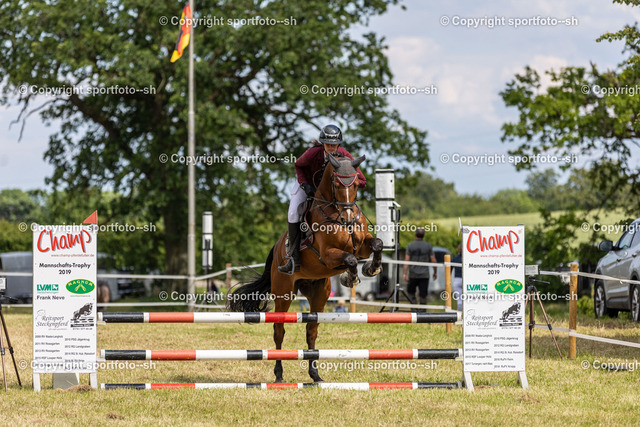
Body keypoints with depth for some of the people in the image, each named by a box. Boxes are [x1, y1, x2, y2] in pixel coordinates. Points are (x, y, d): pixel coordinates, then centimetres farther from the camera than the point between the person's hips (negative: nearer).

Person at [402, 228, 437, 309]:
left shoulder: (410, 245, -2)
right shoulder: (428, 246, 0)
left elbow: (407, 260, -8)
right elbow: (433, 260, 0)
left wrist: (405, 273, -9)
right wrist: (435, 272, 12)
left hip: (413, 274, 0)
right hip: (424, 275, 0)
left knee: (411, 291, 17)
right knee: (423, 295, 2)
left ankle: (413, 302, -2)